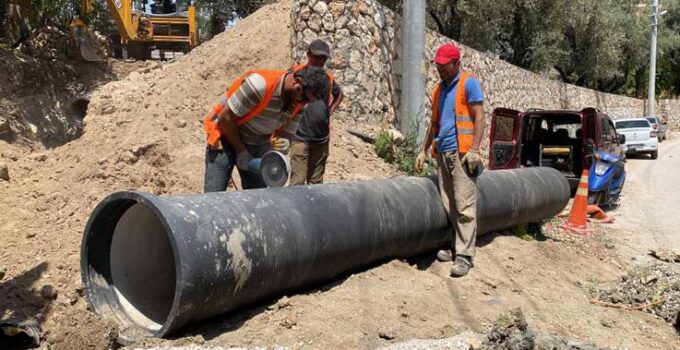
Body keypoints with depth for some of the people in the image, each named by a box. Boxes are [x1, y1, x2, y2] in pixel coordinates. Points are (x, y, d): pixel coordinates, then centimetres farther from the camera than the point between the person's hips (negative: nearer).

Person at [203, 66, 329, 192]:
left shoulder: (298, 103, -7)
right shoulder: (260, 84, -28)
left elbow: (286, 133, 2)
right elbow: (226, 118, -22)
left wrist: (283, 144, -23)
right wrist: (241, 151, -15)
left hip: (257, 146, 6)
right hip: (227, 137, -6)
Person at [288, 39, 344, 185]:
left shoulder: (328, 78, 9)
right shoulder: (296, 72, -6)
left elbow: (339, 95, 27)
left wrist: (330, 111, 13)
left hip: (322, 139, 5)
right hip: (300, 138, -5)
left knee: (316, 183, 13)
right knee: (298, 183, -9)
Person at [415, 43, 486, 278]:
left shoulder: (469, 84, 1)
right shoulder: (439, 89, 21)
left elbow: (479, 118, -6)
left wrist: (474, 149, -16)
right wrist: (424, 150, 19)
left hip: (460, 152, -7)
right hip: (442, 153, 7)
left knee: (464, 206, -9)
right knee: (448, 206, 5)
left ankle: (464, 255, -8)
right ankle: (455, 247, 11)